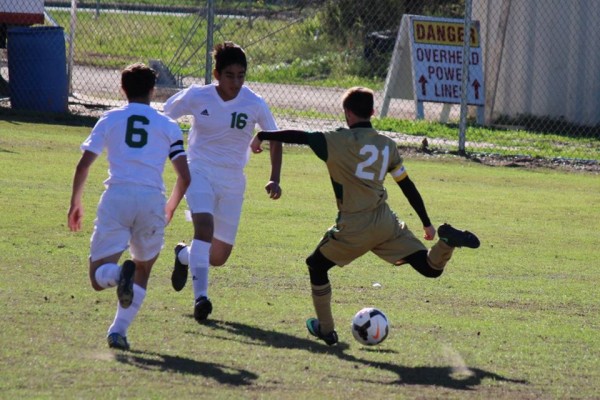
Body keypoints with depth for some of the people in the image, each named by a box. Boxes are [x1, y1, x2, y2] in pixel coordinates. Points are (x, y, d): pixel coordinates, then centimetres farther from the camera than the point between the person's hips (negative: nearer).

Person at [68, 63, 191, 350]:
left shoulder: (109, 119, 13)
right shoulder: (168, 126, 13)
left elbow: (83, 166, 6)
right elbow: (184, 177, 8)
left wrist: (75, 203, 18)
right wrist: (171, 207, 26)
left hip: (116, 197, -1)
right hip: (151, 200, 1)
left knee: (99, 278, 2)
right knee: (143, 270, 19)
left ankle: (119, 273, -34)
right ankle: (118, 330, 3)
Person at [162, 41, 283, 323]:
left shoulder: (255, 105, -9)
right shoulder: (196, 97, -9)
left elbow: (275, 139, 4)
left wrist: (274, 179, -7)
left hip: (232, 181, 2)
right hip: (200, 172, -2)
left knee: (219, 257, 5)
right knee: (204, 225, -31)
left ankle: (184, 256, 39)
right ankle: (200, 296, -34)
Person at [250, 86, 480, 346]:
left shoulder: (339, 141, -4)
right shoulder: (387, 145, 11)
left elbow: (299, 137, -9)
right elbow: (408, 187, 14)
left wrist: (262, 137, 4)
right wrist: (426, 224, 20)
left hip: (354, 228, -4)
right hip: (387, 223, 4)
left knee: (317, 266, 21)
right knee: (430, 269, 4)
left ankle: (326, 330, 24)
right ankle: (447, 241, -27)